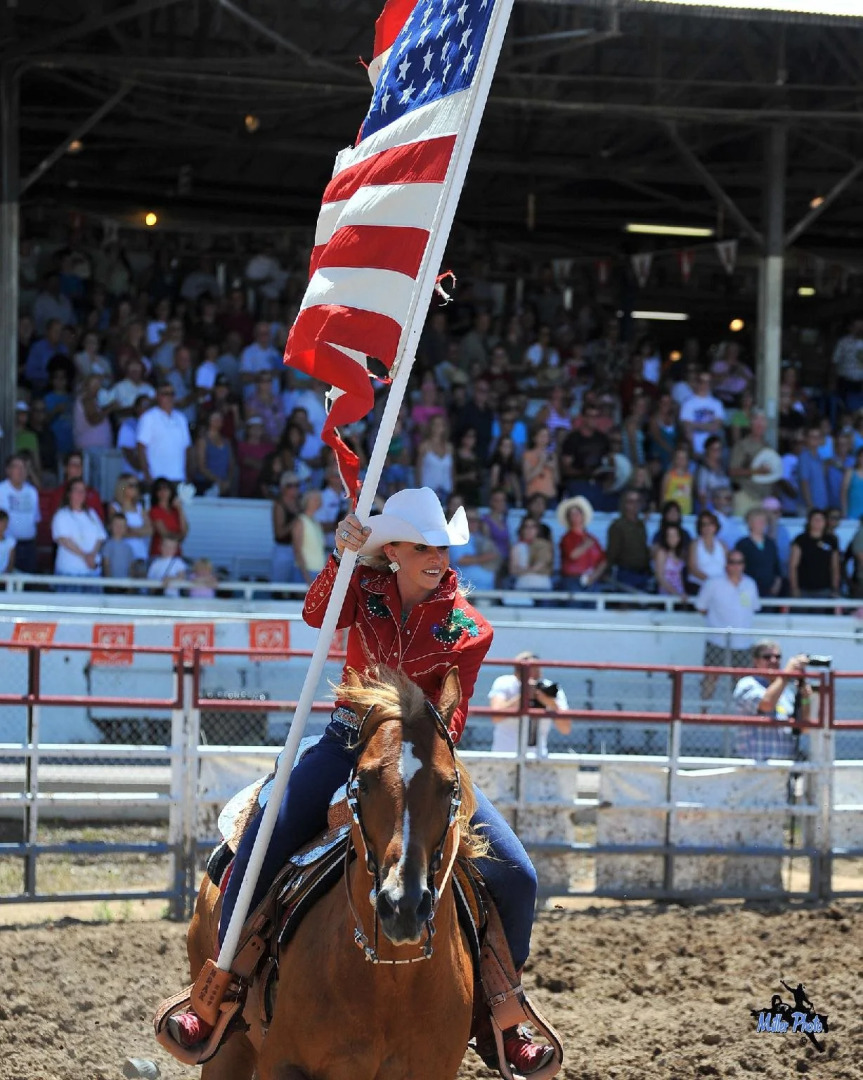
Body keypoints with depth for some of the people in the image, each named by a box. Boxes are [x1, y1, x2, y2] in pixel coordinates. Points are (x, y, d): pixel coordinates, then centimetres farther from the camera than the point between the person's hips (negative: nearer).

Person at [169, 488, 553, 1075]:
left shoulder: (468, 629, -2)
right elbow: (318, 614, -20)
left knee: (515, 877, -13)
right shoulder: (368, 588, 1)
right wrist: (343, 556, -35)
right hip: (348, 742, 0)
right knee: (261, 843, -24)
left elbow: (451, 715, -1)